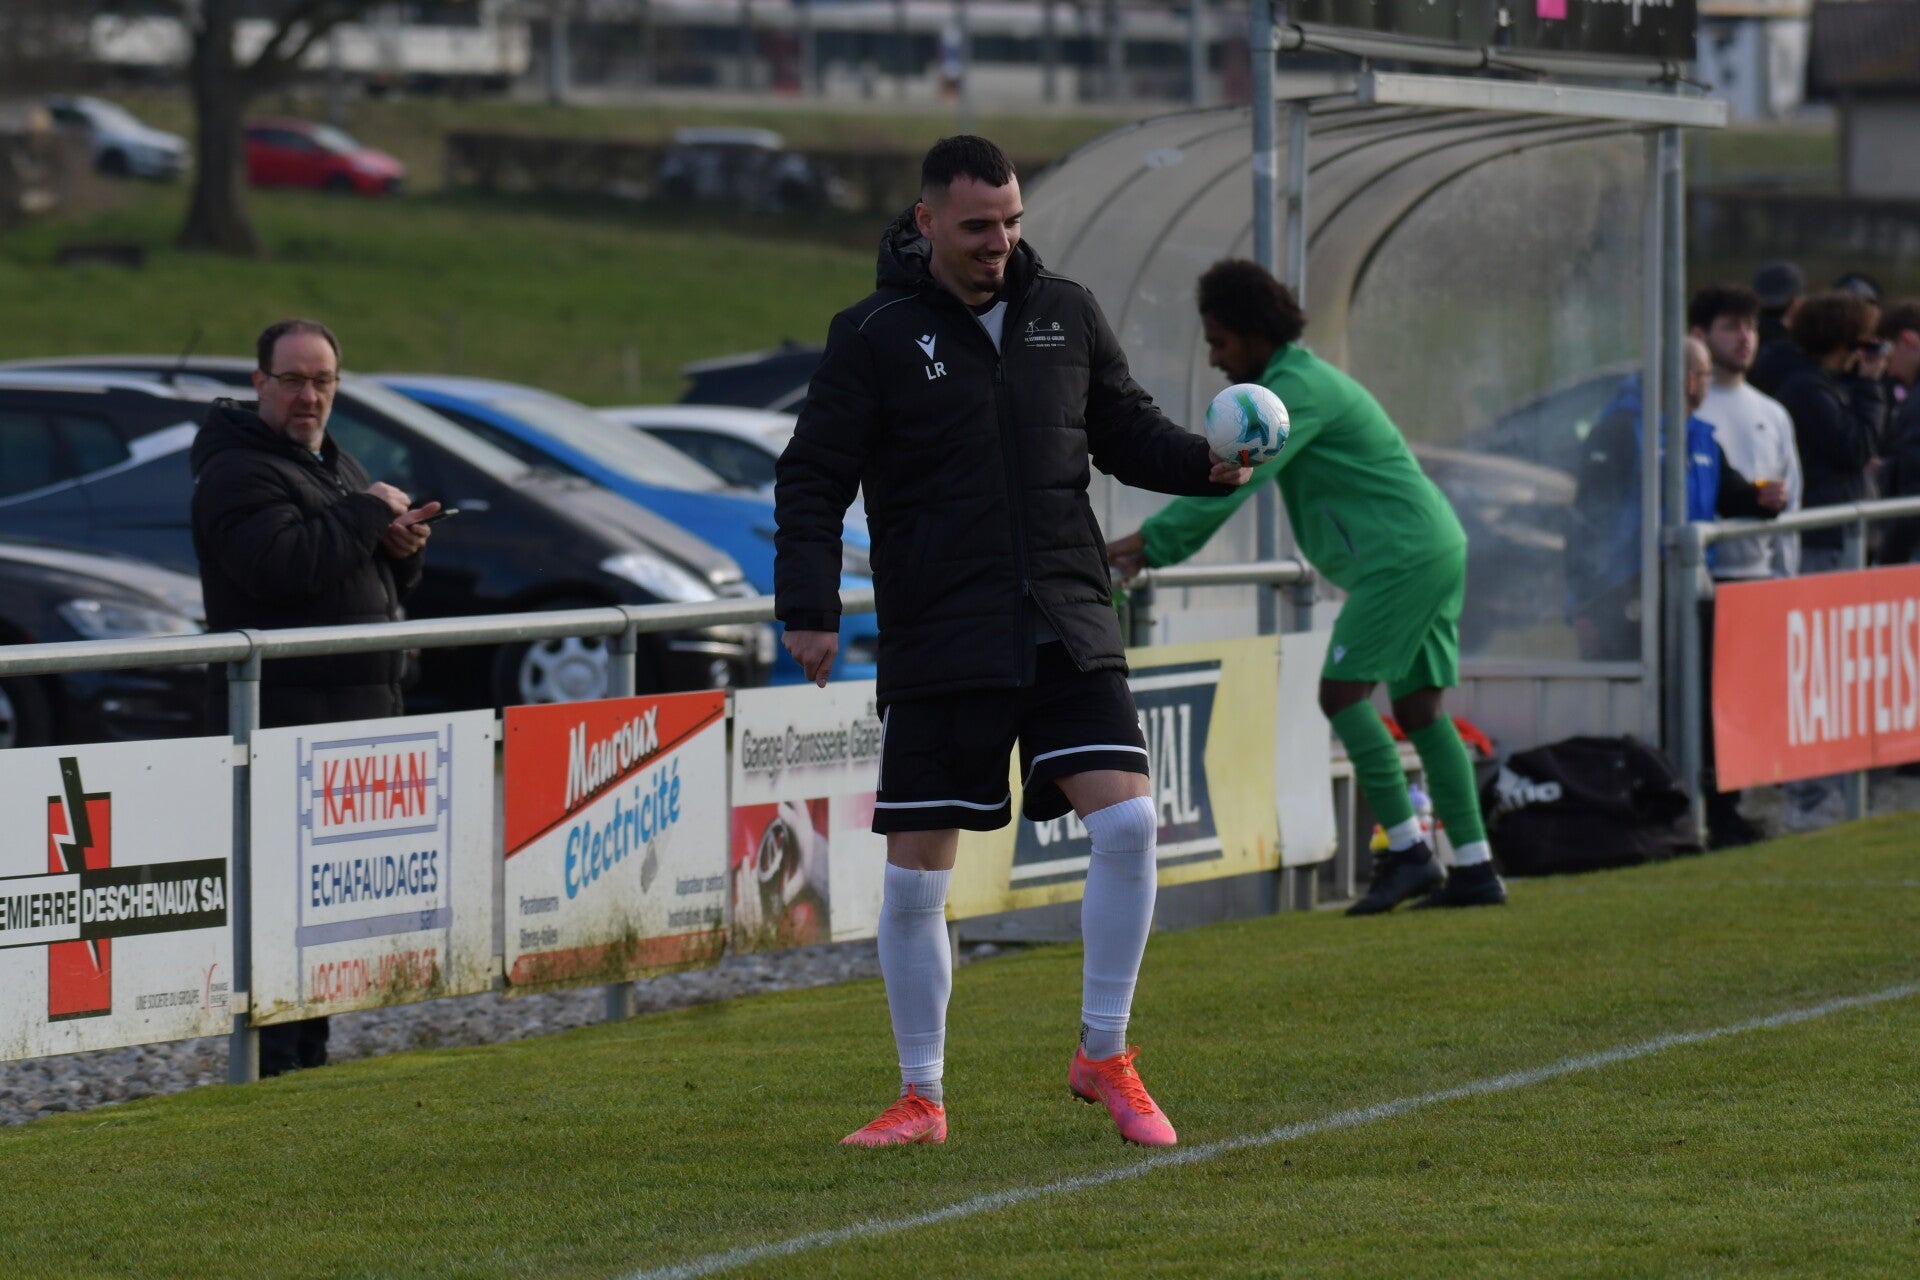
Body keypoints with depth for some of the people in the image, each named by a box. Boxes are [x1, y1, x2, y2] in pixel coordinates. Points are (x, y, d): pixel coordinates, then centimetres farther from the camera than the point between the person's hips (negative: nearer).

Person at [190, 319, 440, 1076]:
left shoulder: (337, 466, 21)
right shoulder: (237, 473, -10)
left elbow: (386, 585, 26)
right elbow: (286, 563, -26)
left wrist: (400, 547, 3)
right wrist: (368, 512, -15)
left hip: (357, 714, 10)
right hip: (281, 717, -10)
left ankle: (310, 1055, 20)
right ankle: (274, 1064, -12)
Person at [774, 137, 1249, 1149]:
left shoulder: (1065, 314, 8)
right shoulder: (875, 337, -2)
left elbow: (1125, 431, 18)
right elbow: (813, 478, -1)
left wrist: (1204, 464, -3)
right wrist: (808, 608, -11)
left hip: (1068, 631, 2)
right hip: (936, 645, -2)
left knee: (1128, 821, -13)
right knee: (915, 875, 0)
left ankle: (1103, 1057, 3)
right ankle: (920, 1098, 16)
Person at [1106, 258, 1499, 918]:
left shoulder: (1298, 388, -12)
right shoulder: (1301, 381, 21)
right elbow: (1225, 475, 24)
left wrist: (1151, 540, -19)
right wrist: (1154, 546, 16)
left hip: (1401, 554, -10)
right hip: (1437, 548, 10)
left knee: (1342, 694, -10)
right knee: (1419, 709, 8)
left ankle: (1408, 853, -12)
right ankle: (1474, 868, 4)